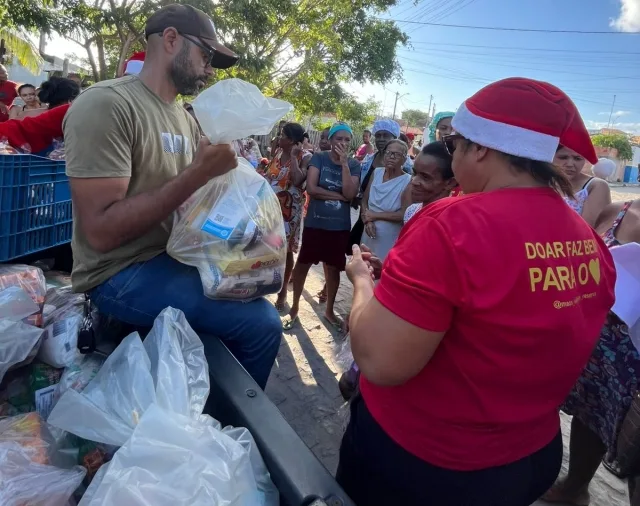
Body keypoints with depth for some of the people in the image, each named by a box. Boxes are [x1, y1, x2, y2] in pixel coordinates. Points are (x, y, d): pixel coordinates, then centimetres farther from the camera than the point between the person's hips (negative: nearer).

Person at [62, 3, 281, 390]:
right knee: (260, 323, -20)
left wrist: (219, 168, -3)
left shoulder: (186, 119, 9)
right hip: (121, 272, -9)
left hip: (174, 256, 9)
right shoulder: (106, 104, -17)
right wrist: (197, 174, -26)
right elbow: (101, 231, -24)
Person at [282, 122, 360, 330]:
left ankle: (329, 310, 32)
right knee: (303, 264, 9)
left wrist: (344, 163, -16)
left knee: (333, 268, 13)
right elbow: (311, 188, -14)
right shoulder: (319, 158, -3)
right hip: (314, 223, -1)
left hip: (340, 226, 1)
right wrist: (339, 196, -13)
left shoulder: (354, 165, 1)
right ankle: (294, 307, 28)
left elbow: (350, 194, -14)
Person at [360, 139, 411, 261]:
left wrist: (374, 215, -13)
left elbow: (404, 214, -17)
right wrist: (367, 220, -12)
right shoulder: (376, 172, 4)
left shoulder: (408, 181, -10)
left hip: (391, 241, -4)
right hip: (369, 237, 4)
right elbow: (364, 201, 6)